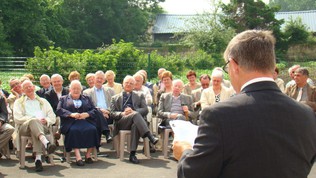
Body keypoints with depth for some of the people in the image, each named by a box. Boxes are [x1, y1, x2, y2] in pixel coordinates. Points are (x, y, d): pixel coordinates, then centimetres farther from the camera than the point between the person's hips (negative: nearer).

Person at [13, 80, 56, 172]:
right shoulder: (19, 102, 23)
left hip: (42, 126, 1)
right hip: (24, 127, -1)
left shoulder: (43, 101, 29)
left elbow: (52, 117, 19)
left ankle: (38, 158, -48)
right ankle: (47, 143, -58)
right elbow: (17, 118, 4)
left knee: (35, 129, -37)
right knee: (33, 121, -37)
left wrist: (46, 120, -6)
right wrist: (36, 119, -9)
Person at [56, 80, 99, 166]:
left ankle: (88, 155, -20)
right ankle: (78, 157, -37)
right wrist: (71, 114, -11)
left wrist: (87, 114, -7)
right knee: (73, 131, -36)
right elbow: (59, 110, 5)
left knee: (92, 129, -30)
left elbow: (94, 110, 15)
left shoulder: (86, 98, 27)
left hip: (86, 121, 2)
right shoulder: (63, 99, 23)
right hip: (71, 123, -2)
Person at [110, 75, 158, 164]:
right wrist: (122, 114, -11)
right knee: (136, 115, -34)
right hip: (121, 123, 0)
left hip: (135, 122, 1)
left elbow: (145, 110, 11)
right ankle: (150, 137, -46)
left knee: (135, 126, -39)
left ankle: (132, 154, -42)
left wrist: (133, 111, -8)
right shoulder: (115, 98, 26)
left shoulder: (140, 96, 27)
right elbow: (112, 113, 12)